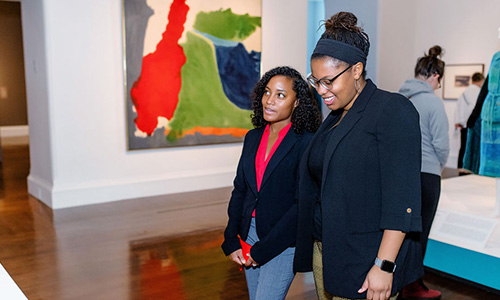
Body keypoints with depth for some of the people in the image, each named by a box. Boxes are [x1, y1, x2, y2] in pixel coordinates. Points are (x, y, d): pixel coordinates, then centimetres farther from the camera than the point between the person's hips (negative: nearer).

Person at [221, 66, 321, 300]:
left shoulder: (306, 142, -13)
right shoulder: (253, 138, 6)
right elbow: (239, 190, 9)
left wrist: (262, 250, -14)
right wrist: (231, 242, 1)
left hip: (283, 242, -6)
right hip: (249, 235, 6)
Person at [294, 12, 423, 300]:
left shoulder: (393, 110, -11)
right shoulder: (335, 118, 13)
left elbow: (402, 199, -18)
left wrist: (384, 266, -21)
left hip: (365, 262, -7)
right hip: (324, 252, 7)